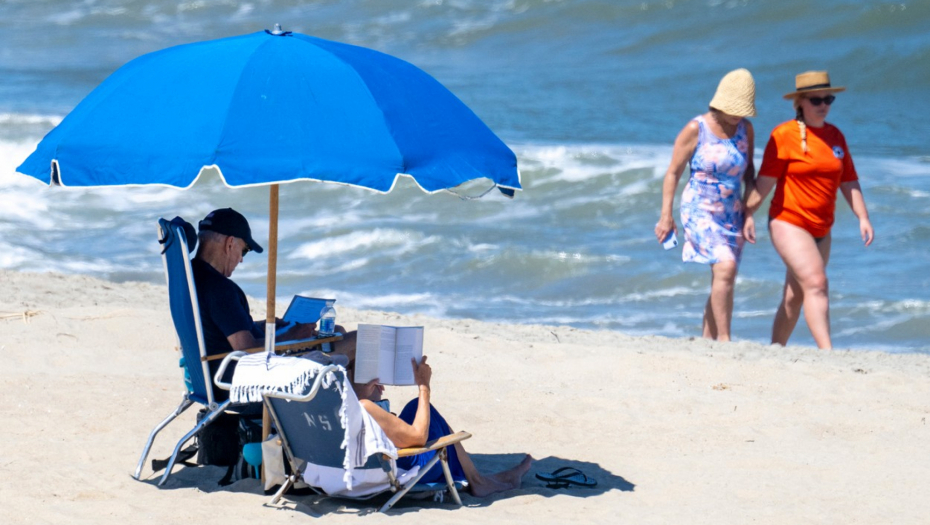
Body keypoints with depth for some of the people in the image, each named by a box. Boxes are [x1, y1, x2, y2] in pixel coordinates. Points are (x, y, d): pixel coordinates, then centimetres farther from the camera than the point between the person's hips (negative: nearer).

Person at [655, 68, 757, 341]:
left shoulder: (745, 129, 3)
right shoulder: (695, 130, -11)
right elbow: (673, 173, -6)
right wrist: (666, 216, -8)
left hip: (731, 213, 6)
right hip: (700, 210, -6)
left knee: (724, 281, 6)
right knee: (725, 267, -23)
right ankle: (724, 338, -20)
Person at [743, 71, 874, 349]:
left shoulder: (835, 136, 10)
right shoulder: (784, 135, -8)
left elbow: (849, 181, 12)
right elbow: (765, 179, -10)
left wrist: (863, 217, 5)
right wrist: (748, 214, -15)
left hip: (821, 229, 6)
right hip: (788, 223, -6)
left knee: (795, 296, 13)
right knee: (816, 283, -19)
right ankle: (827, 352, -25)